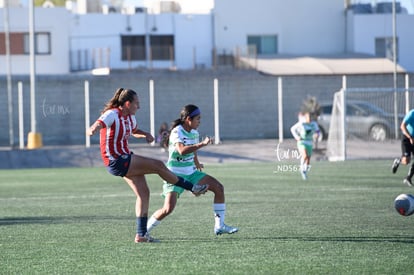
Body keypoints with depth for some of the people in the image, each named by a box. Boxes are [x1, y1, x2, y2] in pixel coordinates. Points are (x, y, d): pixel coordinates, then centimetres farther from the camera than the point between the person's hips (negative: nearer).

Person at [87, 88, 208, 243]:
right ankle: (192, 187, 5)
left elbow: (135, 131, 30)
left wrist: (146, 135, 7)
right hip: (116, 162, -10)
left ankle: (141, 234, 11)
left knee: (143, 193, 7)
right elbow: (95, 127, -32)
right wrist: (93, 130, -58)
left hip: (125, 158, 10)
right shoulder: (112, 115, -18)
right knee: (158, 166, -11)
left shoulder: (129, 116, 9)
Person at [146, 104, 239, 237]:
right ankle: (144, 230, -1)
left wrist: (197, 164, 37)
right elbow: (182, 150, -38)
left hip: (191, 172, 8)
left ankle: (219, 226, 4)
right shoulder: (177, 132, -19)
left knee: (219, 187, -2)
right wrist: (202, 144, -40)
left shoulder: (194, 133, 5)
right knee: (168, 208, -21)